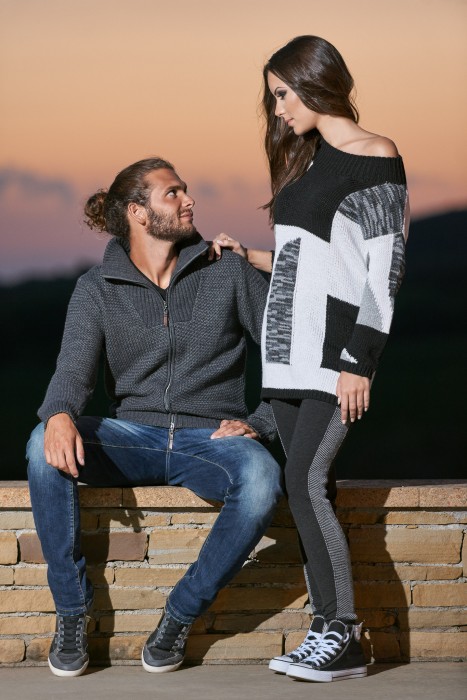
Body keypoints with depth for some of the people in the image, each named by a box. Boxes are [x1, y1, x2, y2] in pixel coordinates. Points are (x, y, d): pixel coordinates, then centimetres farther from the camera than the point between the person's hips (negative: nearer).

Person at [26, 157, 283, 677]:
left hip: (211, 439, -1)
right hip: (134, 438, 1)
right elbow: (74, 367, -10)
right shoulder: (98, 288, 5)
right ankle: (71, 610, -17)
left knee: (261, 480, -37)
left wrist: (260, 423, -9)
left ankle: (180, 615, -16)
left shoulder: (227, 274, 5)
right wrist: (59, 415, -33)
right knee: (43, 448, -30)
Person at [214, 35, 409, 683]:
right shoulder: (306, 159, 19)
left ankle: (343, 634, -12)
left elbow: (385, 267, -10)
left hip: (336, 349, -8)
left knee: (304, 480, -16)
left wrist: (360, 362, -15)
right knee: (309, 489, 3)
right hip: (290, 349, 8)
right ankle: (330, 630, 4)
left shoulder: (376, 157, -5)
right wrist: (248, 256, 22)